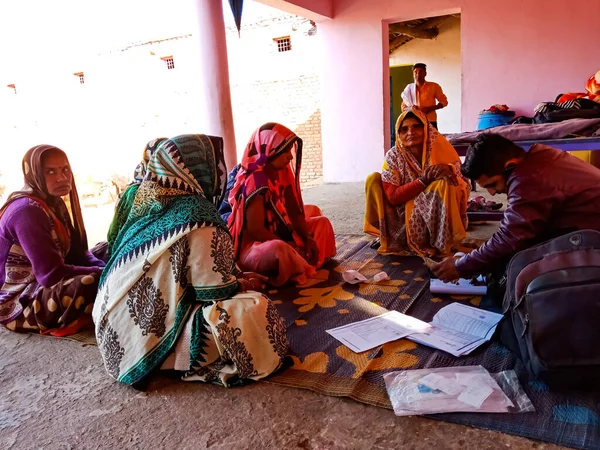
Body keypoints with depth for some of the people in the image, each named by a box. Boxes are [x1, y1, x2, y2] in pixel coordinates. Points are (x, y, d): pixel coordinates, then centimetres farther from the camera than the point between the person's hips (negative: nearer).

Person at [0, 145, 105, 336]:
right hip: (17, 303, -10)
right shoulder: (27, 210, -23)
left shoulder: (54, 203, 7)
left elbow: (77, 253, 6)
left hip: (42, 286, 10)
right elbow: (52, 275, -29)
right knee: (95, 283, -34)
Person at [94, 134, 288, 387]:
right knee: (254, 308, -14)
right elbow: (214, 290, -16)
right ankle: (172, 362, -5)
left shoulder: (149, 205, 6)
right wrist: (245, 285, 5)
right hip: (152, 337, -9)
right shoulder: (197, 215, -17)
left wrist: (237, 278, 17)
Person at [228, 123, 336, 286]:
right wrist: (290, 246, -19)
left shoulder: (282, 174, 3)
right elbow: (256, 230, -27)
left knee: (321, 222, 15)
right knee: (277, 249, -43)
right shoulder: (255, 182, -24)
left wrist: (308, 238, -12)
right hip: (253, 246, -10)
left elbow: (295, 213, 3)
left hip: (280, 236, 10)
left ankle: (304, 260, -6)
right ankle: (306, 266, -11)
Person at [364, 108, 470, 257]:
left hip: (437, 218, -2)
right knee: (374, 178, -11)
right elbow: (392, 197, -16)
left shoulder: (439, 149, -9)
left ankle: (442, 242, -14)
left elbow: (461, 187, -10)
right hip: (405, 215, 2)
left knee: (444, 183, -30)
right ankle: (385, 234, 2)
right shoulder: (394, 156, -8)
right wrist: (424, 179, -26)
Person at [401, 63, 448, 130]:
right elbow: (403, 107, 13)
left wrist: (430, 108, -10)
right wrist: (410, 108, -11)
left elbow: (444, 102, 6)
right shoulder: (409, 88, 7)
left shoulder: (434, 86, 1)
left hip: (430, 122, -1)